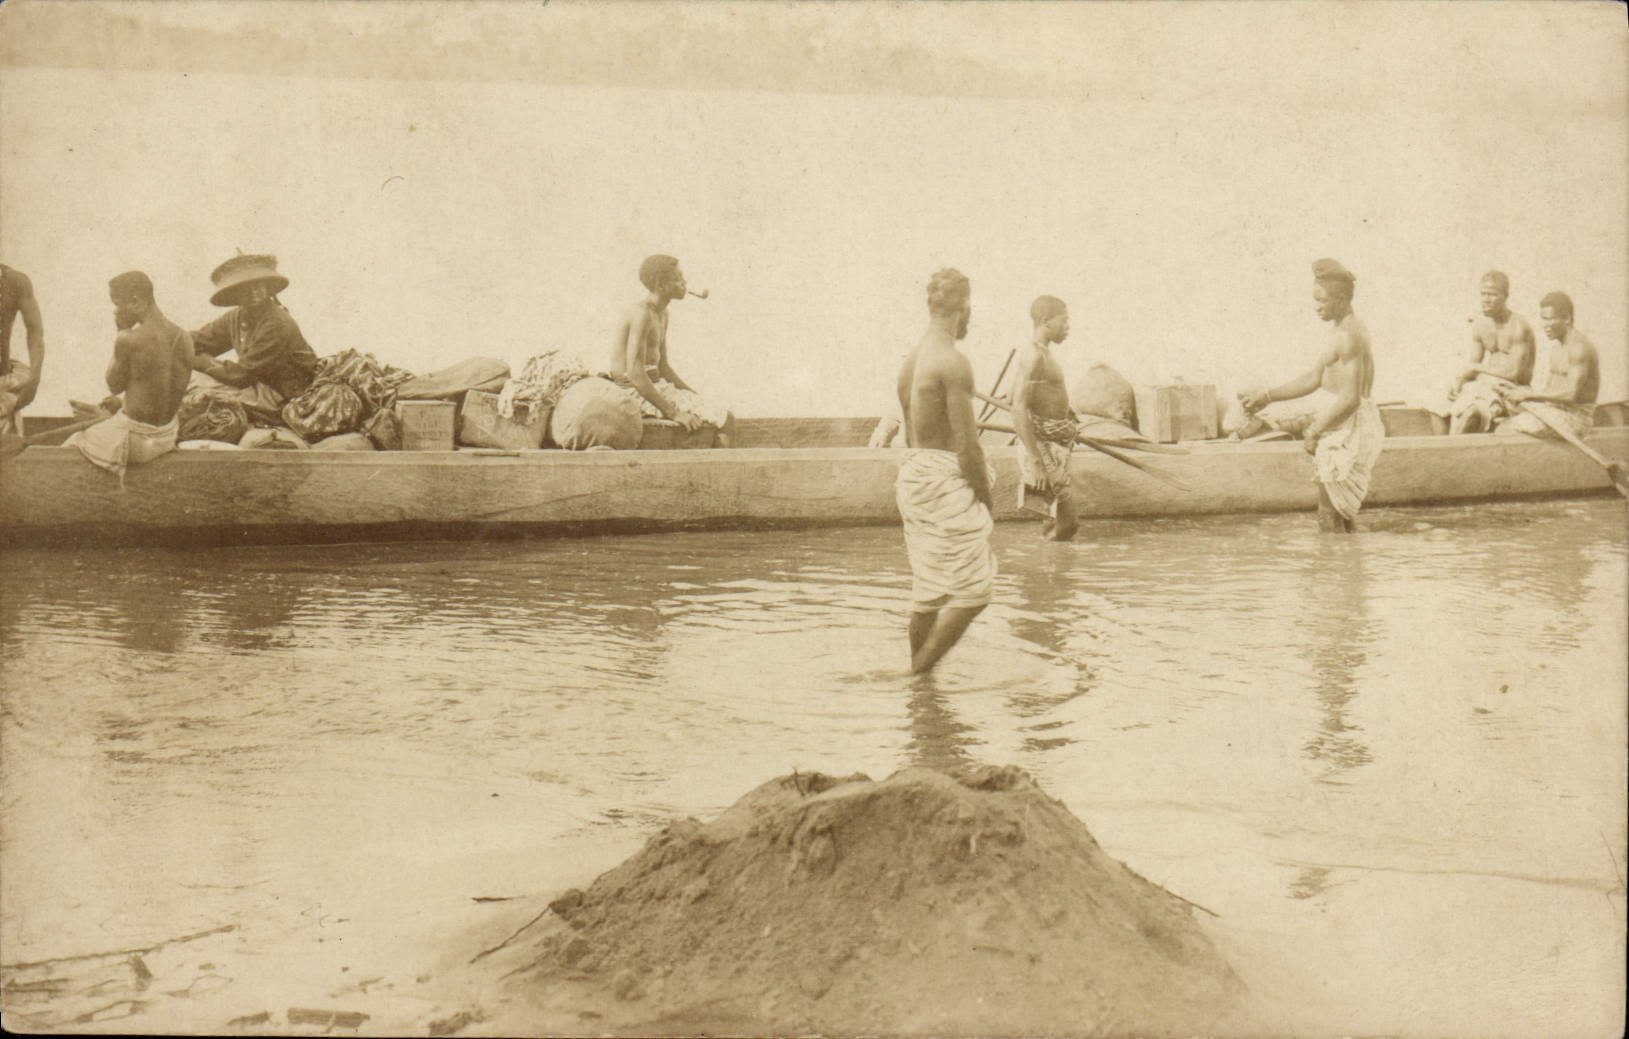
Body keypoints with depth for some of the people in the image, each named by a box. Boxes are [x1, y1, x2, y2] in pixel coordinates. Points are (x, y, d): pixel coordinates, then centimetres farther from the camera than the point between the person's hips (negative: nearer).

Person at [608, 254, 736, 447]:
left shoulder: (661, 313, 15)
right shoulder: (642, 314, -17)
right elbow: (635, 373, -24)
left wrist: (695, 397, 10)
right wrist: (673, 413, -23)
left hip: (655, 387, 10)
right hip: (636, 393, -10)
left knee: (726, 417, 5)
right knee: (725, 421, -16)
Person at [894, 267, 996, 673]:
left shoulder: (910, 361, 11)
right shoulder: (953, 363, -16)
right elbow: (967, 447, -18)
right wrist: (986, 506, -9)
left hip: (911, 474, 9)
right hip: (946, 481, -9)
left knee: (929, 593, 15)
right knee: (973, 590, -1)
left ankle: (916, 676, 20)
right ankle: (920, 672, -2)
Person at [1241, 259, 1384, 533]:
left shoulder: (1349, 337, -18)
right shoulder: (1342, 331, 15)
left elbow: (1349, 399, -22)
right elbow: (1313, 378, 19)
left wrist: (1314, 432, -14)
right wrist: (1267, 396, 13)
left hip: (1349, 428, -10)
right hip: (1344, 429, 10)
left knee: (1330, 522, -6)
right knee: (1343, 517, 16)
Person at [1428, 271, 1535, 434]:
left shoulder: (1519, 326, -13)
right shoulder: (1479, 325, 8)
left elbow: (1513, 372, -17)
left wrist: (1478, 368, -8)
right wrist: (1460, 379, -9)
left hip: (1511, 390, -7)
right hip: (1484, 384, 7)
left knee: (1466, 411, -33)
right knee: (1438, 412, -14)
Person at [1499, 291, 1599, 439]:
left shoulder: (1580, 347, -15)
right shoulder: (1556, 348, 16)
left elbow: (1571, 394, -22)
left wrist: (1530, 395, -18)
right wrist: (1527, 392, -3)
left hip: (1575, 418, -9)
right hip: (1555, 411, 9)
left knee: (1506, 429, -23)